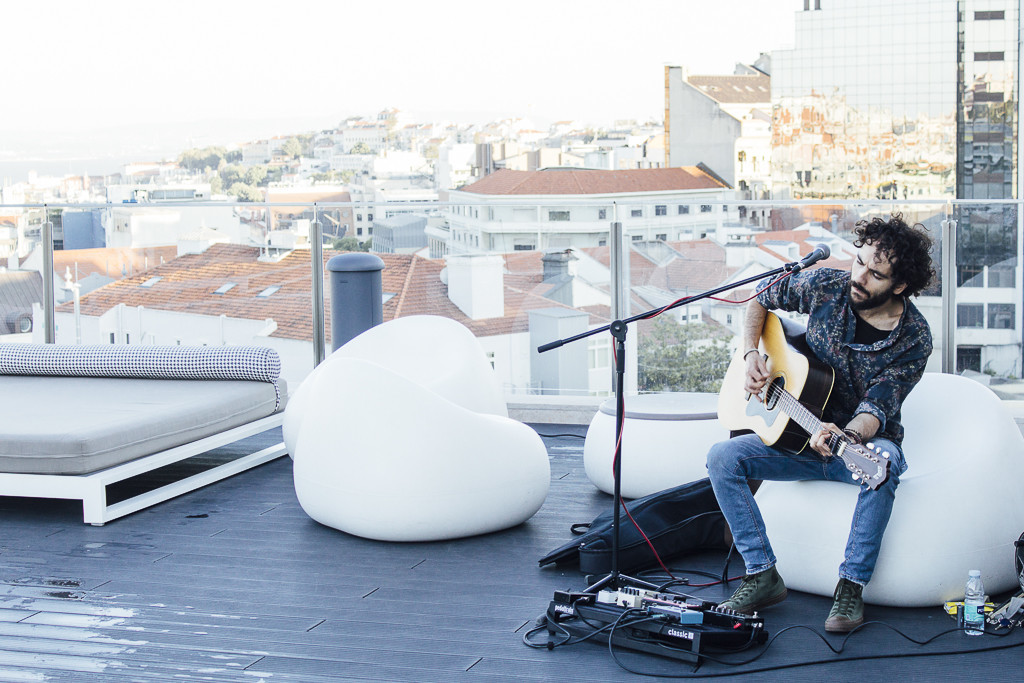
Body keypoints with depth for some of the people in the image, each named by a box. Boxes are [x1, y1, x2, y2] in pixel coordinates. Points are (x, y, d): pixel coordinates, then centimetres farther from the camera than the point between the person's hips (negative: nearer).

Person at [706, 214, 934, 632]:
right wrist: (751, 355, -6)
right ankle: (762, 575, -16)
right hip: (800, 436, 4)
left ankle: (851, 586, -29)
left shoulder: (913, 339, -17)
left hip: (865, 441, -3)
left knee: (883, 464, -40)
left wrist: (846, 435, -46)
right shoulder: (825, 287, -8)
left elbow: (877, 410, -23)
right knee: (723, 456, -20)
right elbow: (760, 300, 10)